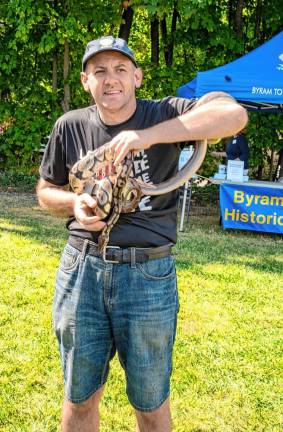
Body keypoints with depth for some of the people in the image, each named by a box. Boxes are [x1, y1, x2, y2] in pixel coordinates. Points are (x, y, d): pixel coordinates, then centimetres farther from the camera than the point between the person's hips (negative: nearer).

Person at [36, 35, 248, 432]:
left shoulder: (164, 115, -5)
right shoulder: (70, 126, 4)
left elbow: (234, 115, -22)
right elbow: (46, 190, 17)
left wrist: (145, 136, -29)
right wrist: (74, 203, -7)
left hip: (148, 275, -2)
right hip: (81, 269, 3)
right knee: (80, 399, 17)